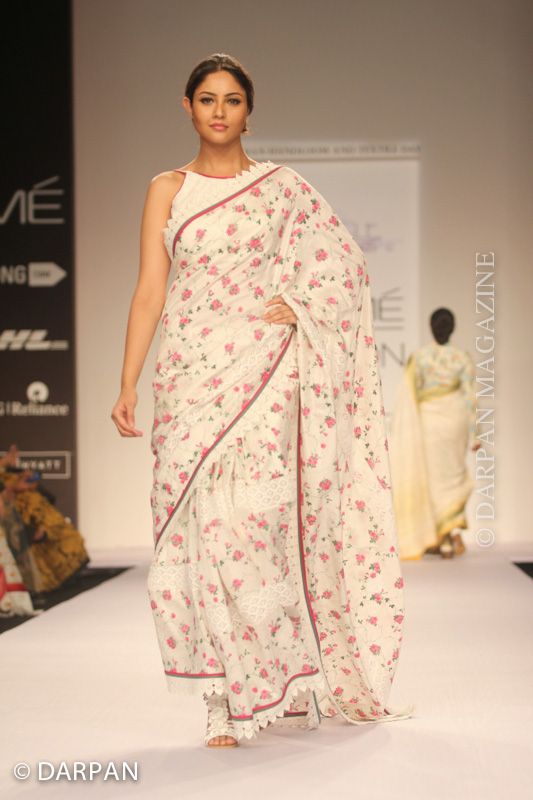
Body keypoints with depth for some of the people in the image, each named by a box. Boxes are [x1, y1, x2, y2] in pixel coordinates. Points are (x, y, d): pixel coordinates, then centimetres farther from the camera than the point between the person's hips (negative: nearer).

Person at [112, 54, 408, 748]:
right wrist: (128, 384, -4)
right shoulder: (167, 191, 10)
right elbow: (150, 290, 4)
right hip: (192, 375, 1)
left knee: (253, 520, -11)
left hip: (264, 374, -1)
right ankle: (229, 699, 6)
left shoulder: (282, 188, 8)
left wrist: (297, 309, -5)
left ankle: (277, 684, 3)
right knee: (201, 527, -3)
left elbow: (345, 260, 11)